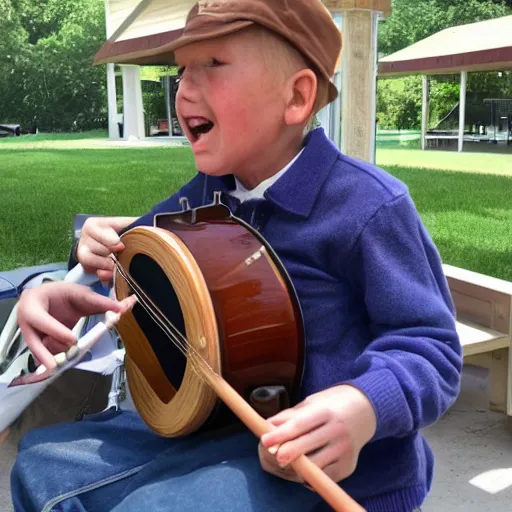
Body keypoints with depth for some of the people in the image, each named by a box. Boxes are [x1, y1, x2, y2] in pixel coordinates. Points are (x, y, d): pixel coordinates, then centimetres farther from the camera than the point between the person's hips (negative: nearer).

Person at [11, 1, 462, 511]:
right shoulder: (207, 194, 3)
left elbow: (431, 348, -19)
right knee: (44, 461, 9)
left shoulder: (367, 205, -20)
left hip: (333, 459, -7)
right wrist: (101, 242, -4)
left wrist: (364, 406, -40)